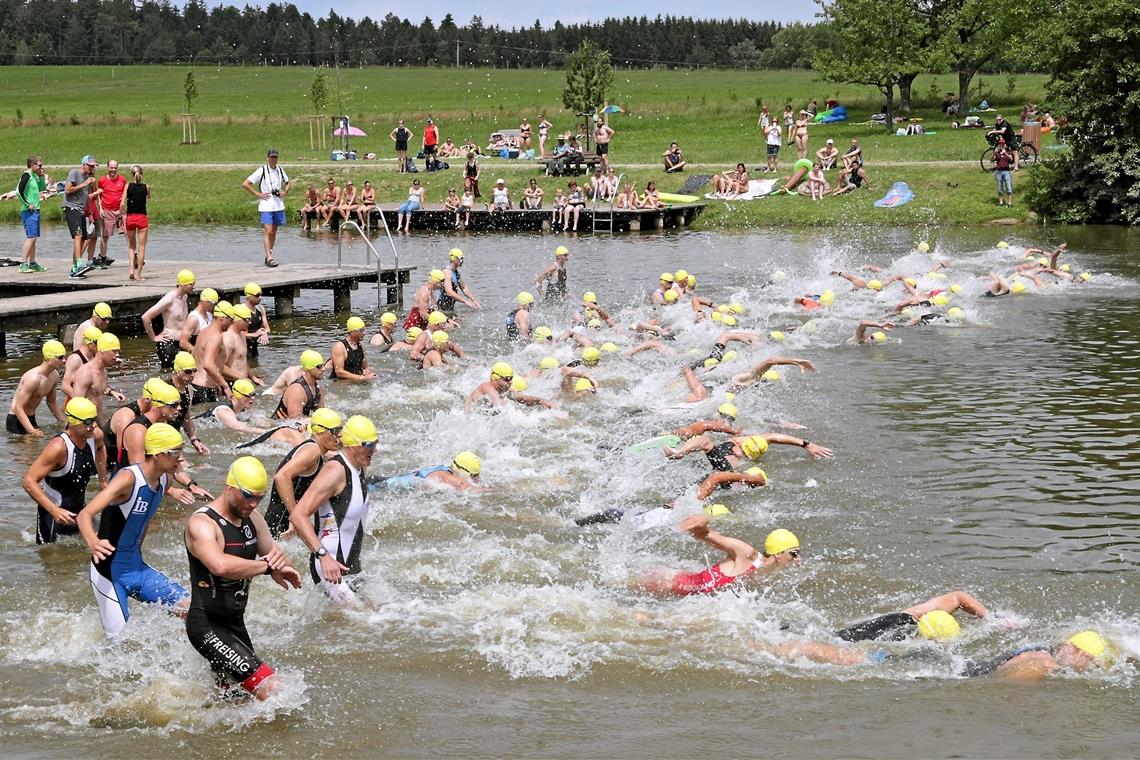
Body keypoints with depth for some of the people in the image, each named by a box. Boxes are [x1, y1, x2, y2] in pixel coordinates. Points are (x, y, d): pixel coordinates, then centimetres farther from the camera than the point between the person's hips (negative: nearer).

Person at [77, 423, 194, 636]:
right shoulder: (129, 478, -23)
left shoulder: (164, 479, 1)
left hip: (138, 568, 8)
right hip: (109, 572, -8)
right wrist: (92, 543, -53)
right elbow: (84, 515, -34)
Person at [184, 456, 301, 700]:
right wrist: (267, 566, -31)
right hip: (208, 626, -9)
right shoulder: (202, 524, -20)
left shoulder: (252, 517, 7)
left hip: (235, 624, 9)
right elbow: (220, 565, -40)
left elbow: (277, 555, 10)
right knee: (271, 689, -20)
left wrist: (280, 560, -15)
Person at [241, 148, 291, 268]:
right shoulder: (262, 171, -8)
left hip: (279, 205, 5)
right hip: (266, 206, -5)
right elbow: (245, 184, -8)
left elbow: (288, 182, 28)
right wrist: (258, 194, -11)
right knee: (268, 231, -13)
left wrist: (285, 192, 8)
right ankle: (269, 257, -17)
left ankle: (269, 256, 19)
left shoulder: (280, 170, 8)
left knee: (274, 231, 10)